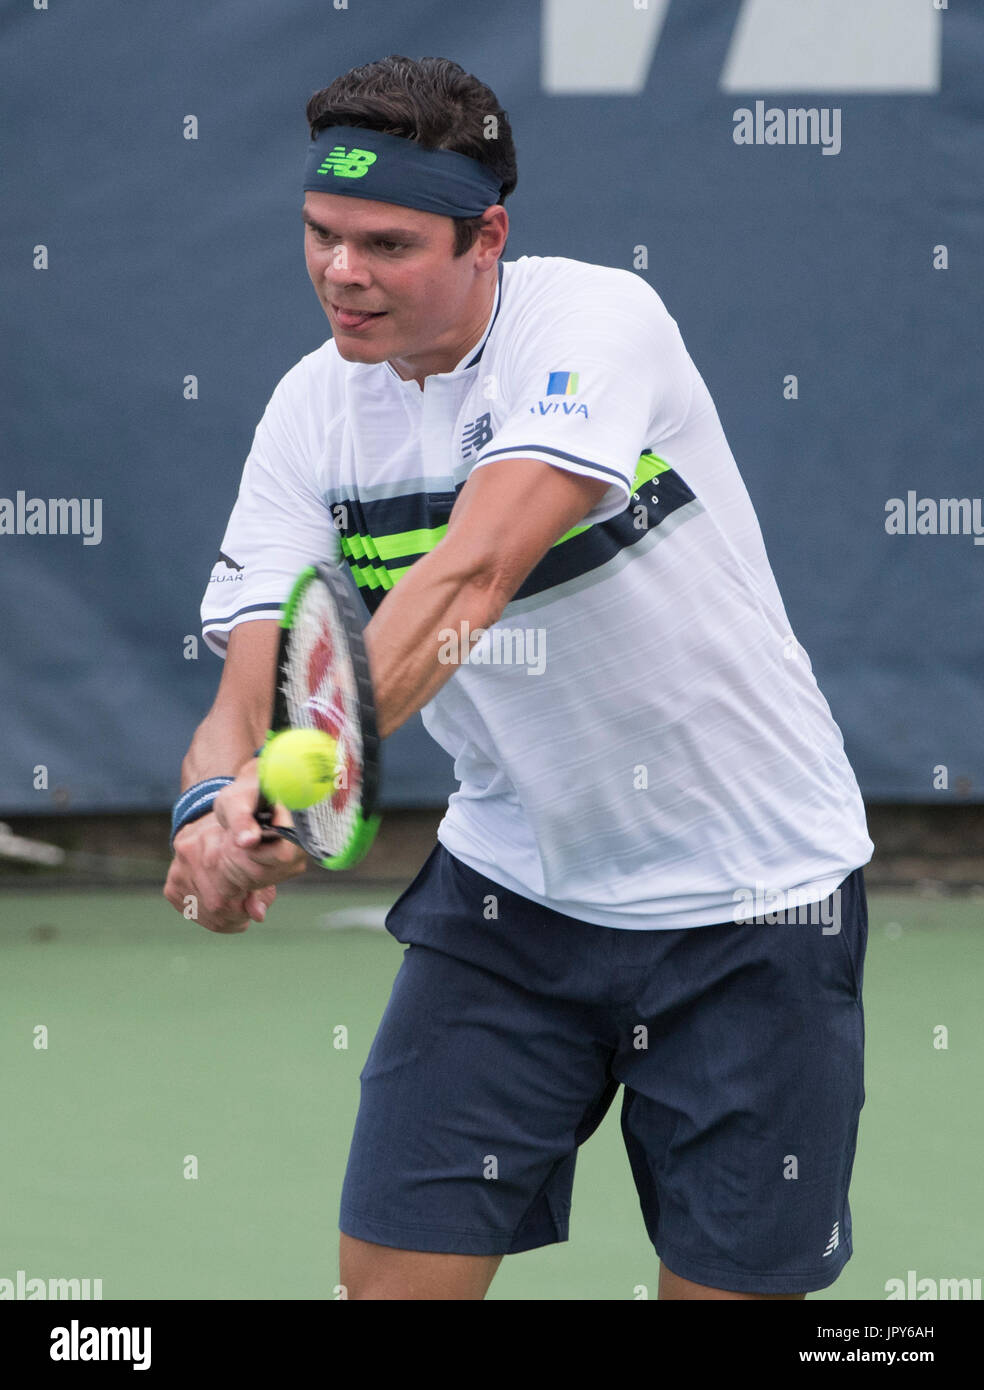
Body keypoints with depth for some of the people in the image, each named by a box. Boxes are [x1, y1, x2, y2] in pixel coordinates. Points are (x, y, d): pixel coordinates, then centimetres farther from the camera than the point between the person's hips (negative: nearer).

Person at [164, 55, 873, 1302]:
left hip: (748, 896, -4)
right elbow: (250, 681, -9)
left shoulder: (596, 322, -21)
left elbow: (472, 575, -35)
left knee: (728, 1282, 1)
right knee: (394, 1268, -5)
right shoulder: (313, 411, -4)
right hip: (510, 889, 4)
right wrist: (219, 800, -34)